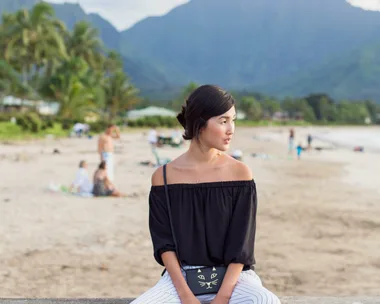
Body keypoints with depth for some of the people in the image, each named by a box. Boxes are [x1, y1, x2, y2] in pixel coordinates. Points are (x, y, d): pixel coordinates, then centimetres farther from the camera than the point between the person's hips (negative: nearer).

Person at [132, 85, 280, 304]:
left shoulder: (239, 173, -3)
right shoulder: (164, 176, -1)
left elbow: (241, 245, -6)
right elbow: (164, 242, -2)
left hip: (231, 275, 0)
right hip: (181, 275, 1)